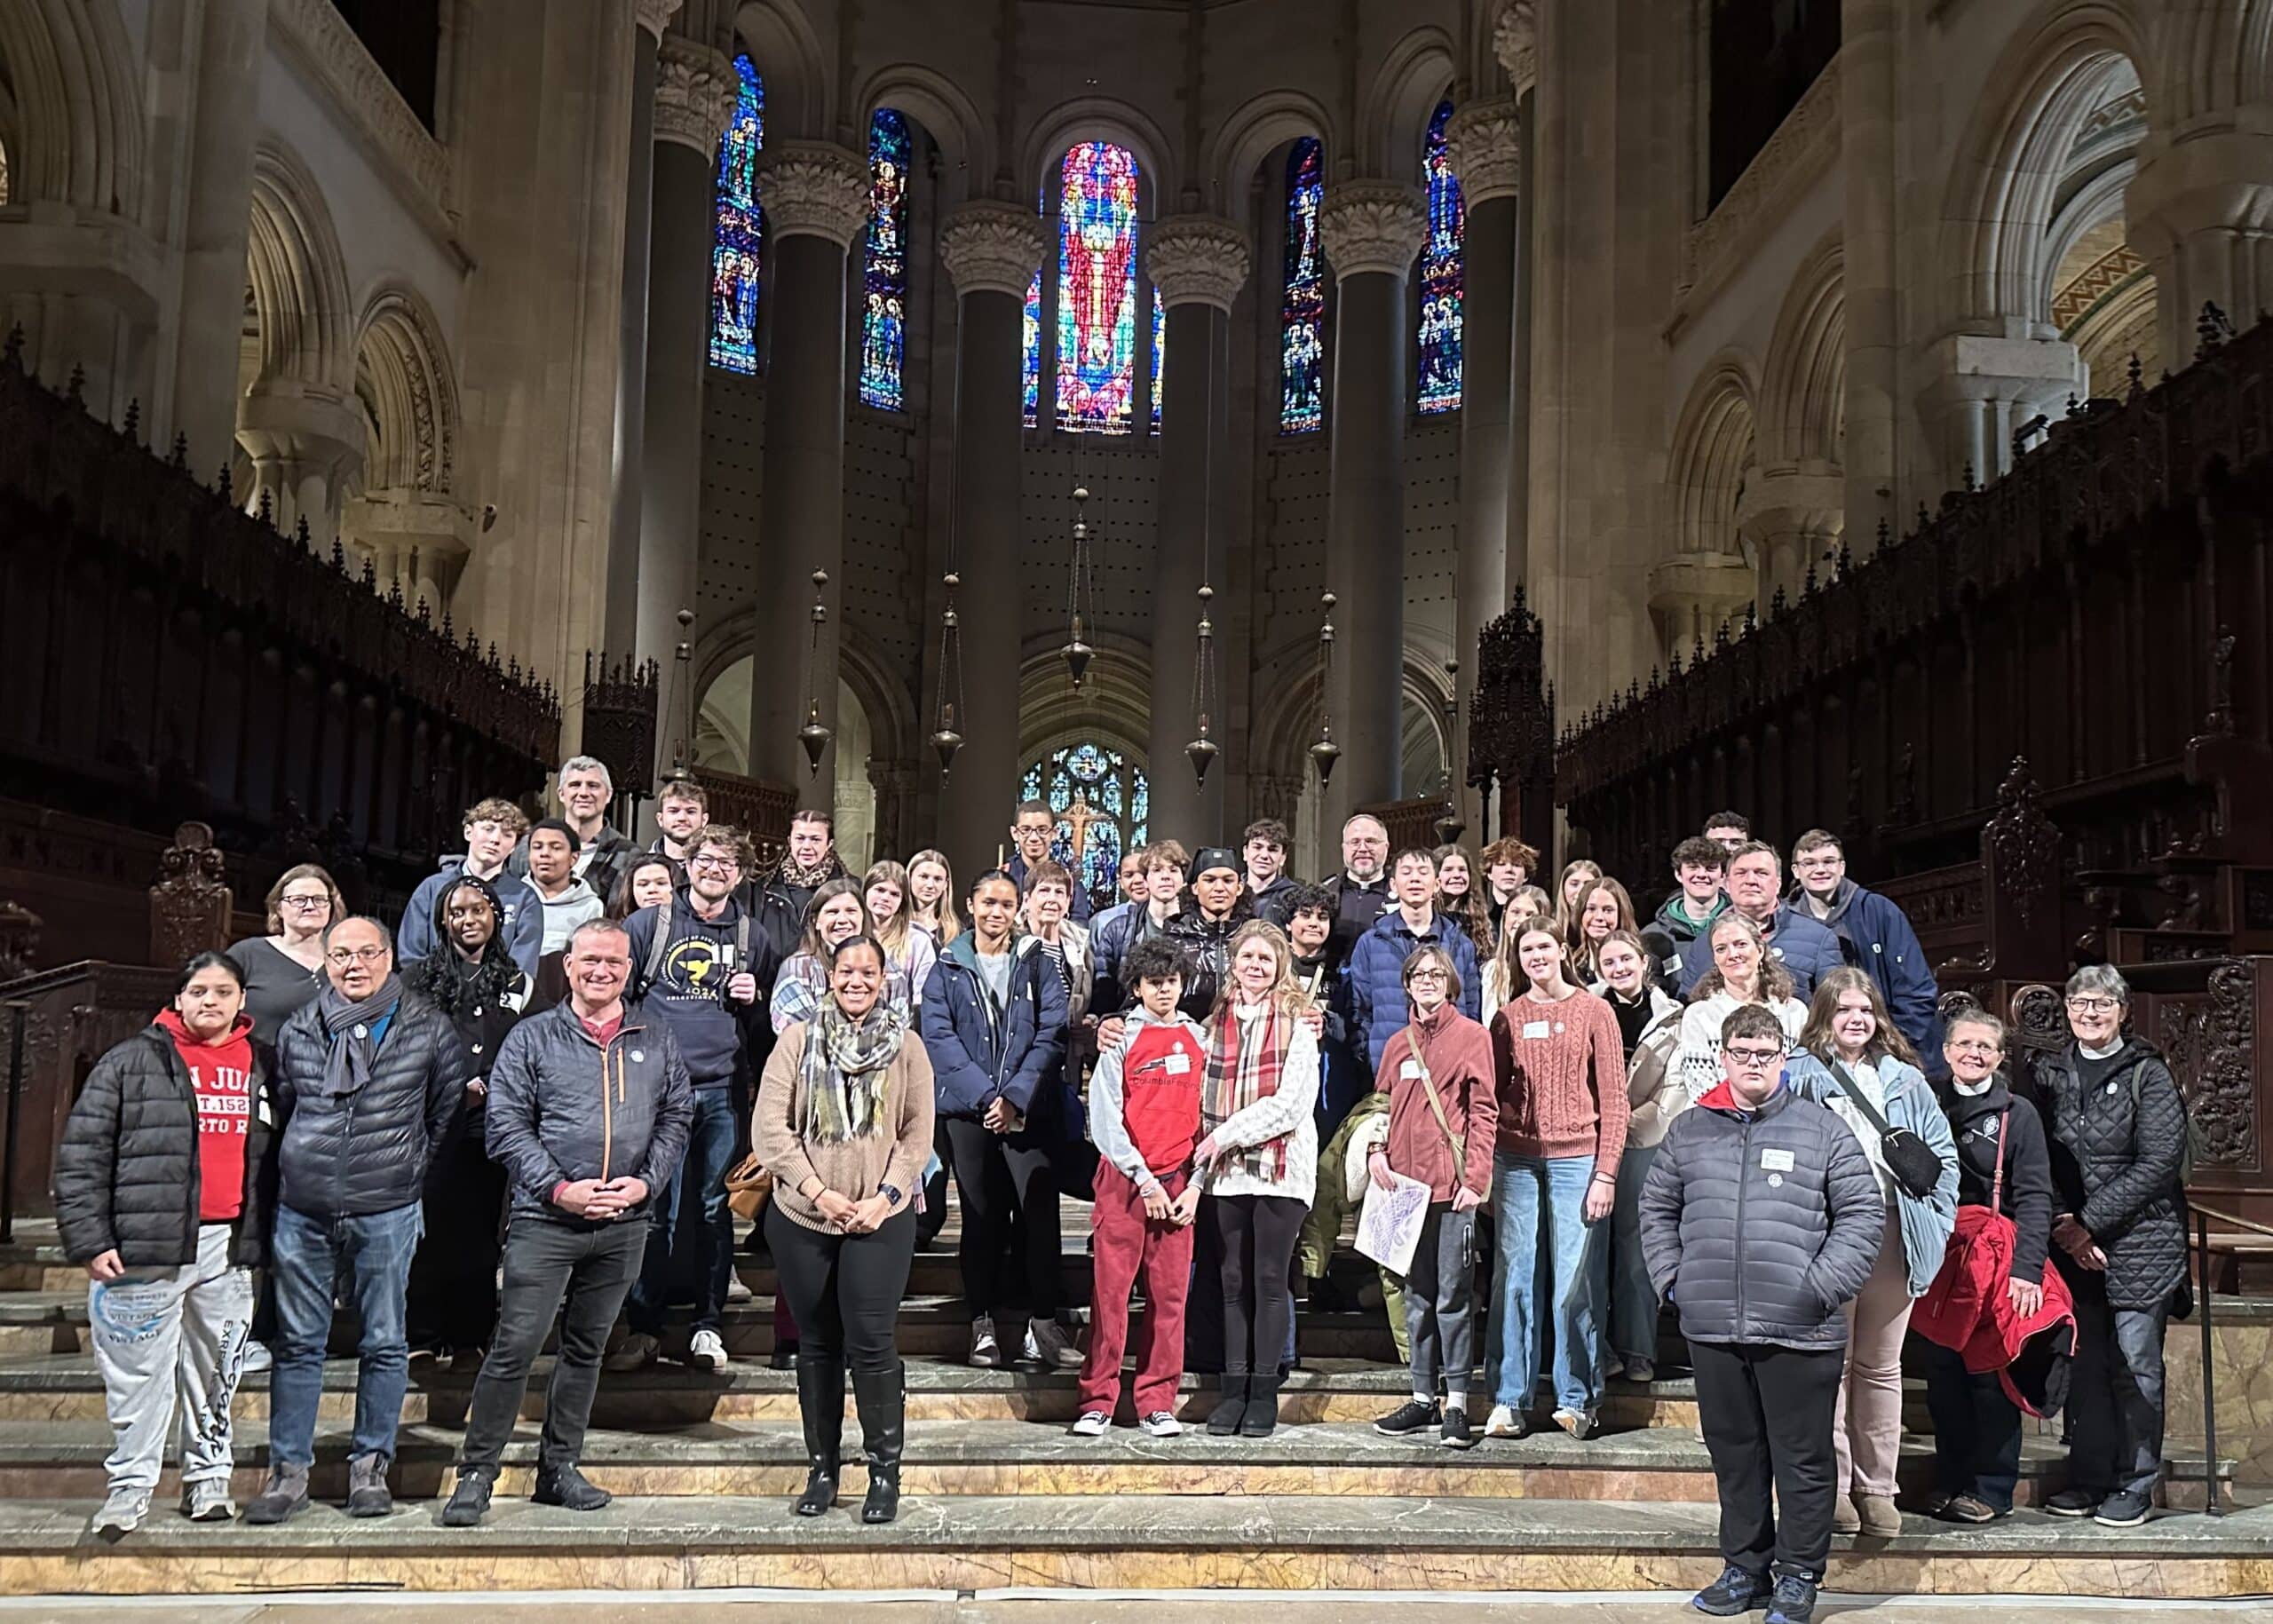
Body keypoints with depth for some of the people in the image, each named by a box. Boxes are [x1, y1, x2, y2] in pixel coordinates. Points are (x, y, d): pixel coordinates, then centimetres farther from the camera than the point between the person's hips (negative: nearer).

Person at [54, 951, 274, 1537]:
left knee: (216, 1367, 11)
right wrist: (89, 1240, -8)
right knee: (140, 1369, 2)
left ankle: (209, 1474, 23)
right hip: (146, 1247, -3)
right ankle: (130, 1484, 14)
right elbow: (81, 1156, -2)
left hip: (229, 1247, 3)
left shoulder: (263, 1067, 11)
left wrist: (263, 1238, 11)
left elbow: (277, 1157, 17)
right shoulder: (132, 1063, 0)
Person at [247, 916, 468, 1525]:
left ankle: (370, 1466, 16)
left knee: (384, 1343, 5)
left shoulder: (429, 1030, 1)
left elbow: (448, 1110, 9)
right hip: (303, 1212, 2)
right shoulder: (297, 1030, 7)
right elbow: (281, 1109, 20)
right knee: (298, 1343, 6)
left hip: (387, 1212, -2)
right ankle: (288, 1470, 14)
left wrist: (410, 1167, 7)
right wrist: (303, 1167, 14)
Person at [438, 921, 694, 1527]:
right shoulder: (532, 1038, 2)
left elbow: (676, 1118, 12)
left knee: (587, 1348, 12)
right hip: (545, 1220, -3)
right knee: (515, 1347, -6)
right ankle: (476, 1473, 3)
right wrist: (558, 1188, -12)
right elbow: (507, 1126, -3)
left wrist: (645, 1182, -3)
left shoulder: (657, 1039, 10)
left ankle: (559, 1467, 23)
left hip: (625, 1224, 3)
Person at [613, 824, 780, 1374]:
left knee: (715, 1210, 6)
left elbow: (771, 1023, 21)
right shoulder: (649, 924, 6)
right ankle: (644, 1328, 7)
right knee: (653, 1209, -1)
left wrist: (754, 1000, 0)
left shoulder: (752, 937, 13)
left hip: (723, 1091, 2)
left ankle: (708, 1327, 14)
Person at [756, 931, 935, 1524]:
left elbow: (918, 1134, 2)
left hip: (881, 1220, -1)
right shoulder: (797, 1040, 2)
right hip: (802, 1217, 1)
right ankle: (821, 1469, 22)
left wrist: (885, 1197, -9)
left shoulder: (906, 1046, 4)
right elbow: (770, 1127, -3)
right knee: (818, 1343, 10)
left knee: (871, 1342, -7)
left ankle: (885, 1472, 7)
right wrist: (818, 1192, -10)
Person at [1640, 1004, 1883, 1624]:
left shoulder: (1823, 1130, 1)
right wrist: (1670, 1276, 4)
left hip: (1799, 1332, -3)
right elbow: (1657, 1208, 17)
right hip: (1712, 1328, 3)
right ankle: (1744, 1567, 26)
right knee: (1734, 1455, 14)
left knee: (1802, 1458, 5)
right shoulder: (1689, 1130, 9)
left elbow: (1863, 1213, -1)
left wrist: (1822, 1287, -9)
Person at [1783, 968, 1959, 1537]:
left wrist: (1934, 1222, 7)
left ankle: (1876, 1487, 17)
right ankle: (1832, 1486, 7)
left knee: (1881, 1367, 10)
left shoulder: (1904, 1080, 14)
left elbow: (1944, 1154, 17)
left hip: (1893, 1237, 4)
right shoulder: (1799, 1075, 2)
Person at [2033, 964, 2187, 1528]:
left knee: (2135, 1366, 0)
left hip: (2140, 1242, -4)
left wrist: (2090, 1222, -13)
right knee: (2085, 1364, 7)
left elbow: (2159, 1163, -10)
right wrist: (2064, 1226, -7)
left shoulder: (2148, 1074, -4)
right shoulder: (2050, 1073, 8)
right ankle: (2089, 1477, 18)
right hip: (2073, 1244, 4)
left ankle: (2135, 1485, 10)